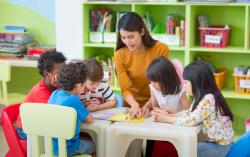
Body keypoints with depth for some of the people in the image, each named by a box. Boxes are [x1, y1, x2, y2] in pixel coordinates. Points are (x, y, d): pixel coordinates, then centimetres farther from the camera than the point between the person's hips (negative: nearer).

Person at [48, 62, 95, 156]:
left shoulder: (54, 94, -2)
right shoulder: (73, 99, -21)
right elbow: (90, 120, -9)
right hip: (67, 149, -6)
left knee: (86, 139, 30)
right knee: (94, 145, 20)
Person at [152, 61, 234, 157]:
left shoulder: (208, 99, -25)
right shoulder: (202, 97, 5)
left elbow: (191, 120, -25)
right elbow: (189, 113, 5)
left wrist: (166, 119, -16)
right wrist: (169, 115, -8)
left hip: (221, 146, -8)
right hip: (215, 142, 8)